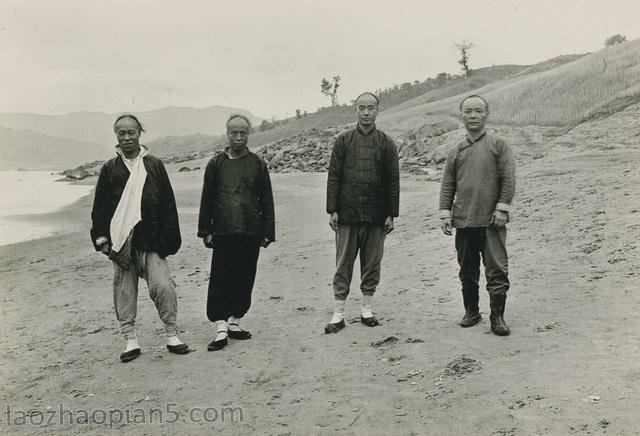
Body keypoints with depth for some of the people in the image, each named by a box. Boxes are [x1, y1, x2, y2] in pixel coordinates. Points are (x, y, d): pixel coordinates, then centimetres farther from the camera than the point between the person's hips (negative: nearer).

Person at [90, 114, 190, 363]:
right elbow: (99, 207, 10)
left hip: (151, 240, -1)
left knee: (162, 286, -8)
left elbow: (168, 204, 6)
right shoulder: (109, 169, 8)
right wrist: (101, 237, 1)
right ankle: (130, 340, 16)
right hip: (121, 241, 1)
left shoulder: (155, 166, 7)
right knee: (124, 291, 5)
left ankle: (172, 336, 6)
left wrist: (169, 237, 1)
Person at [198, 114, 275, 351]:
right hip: (223, 233, -1)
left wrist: (268, 232, 5)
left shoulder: (257, 163, 7)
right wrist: (206, 231, 4)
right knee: (220, 281, -5)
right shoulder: (216, 163, 6)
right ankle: (221, 328, -1)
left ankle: (234, 321, 21)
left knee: (245, 280, 8)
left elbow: (267, 201, 8)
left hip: (251, 233, 1)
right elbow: (207, 200, 8)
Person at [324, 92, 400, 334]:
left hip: (376, 216, 1)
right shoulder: (343, 141, 5)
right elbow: (333, 177, 3)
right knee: (343, 266, 3)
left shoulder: (386, 143, 5)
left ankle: (366, 309, 21)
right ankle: (338, 314, 9)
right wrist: (332, 210, -3)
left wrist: (391, 214, -1)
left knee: (372, 265, 8)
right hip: (347, 214, 0)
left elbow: (393, 180, 4)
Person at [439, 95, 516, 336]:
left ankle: (497, 317, 6)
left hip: (491, 221, -3)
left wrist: (502, 208, -10)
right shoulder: (455, 152, 12)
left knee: (497, 270, -3)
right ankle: (471, 312, 26)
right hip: (463, 221, 4)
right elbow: (447, 185, 11)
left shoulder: (498, 145, 2)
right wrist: (445, 214, 3)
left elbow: (508, 179, -3)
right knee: (467, 271, 12)